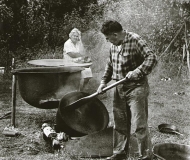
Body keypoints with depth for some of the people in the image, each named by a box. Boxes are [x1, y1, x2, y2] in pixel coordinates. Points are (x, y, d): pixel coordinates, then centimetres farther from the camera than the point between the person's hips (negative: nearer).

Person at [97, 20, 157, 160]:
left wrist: (137, 72, -29)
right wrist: (104, 81, 10)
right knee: (120, 124, 14)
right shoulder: (114, 45, 9)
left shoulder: (135, 40, -14)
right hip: (119, 89, 8)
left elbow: (152, 58, -19)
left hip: (136, 87, -7)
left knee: (140, 125, -3)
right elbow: (110, 65, 20)